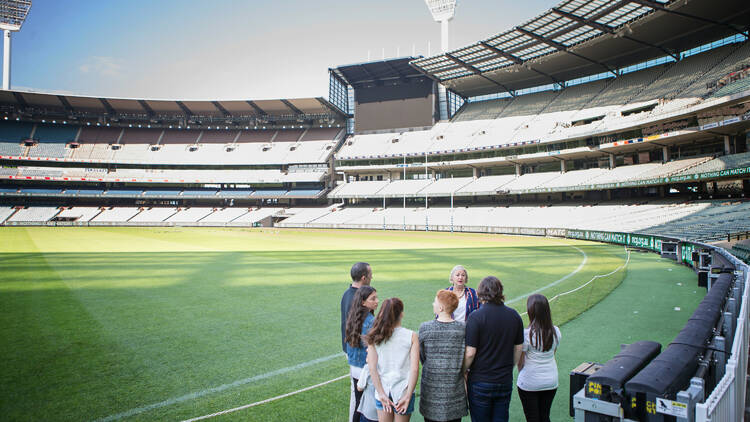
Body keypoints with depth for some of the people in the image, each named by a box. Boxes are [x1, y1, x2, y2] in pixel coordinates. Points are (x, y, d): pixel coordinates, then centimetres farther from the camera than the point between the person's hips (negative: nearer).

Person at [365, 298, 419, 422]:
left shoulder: (374, 337, -4)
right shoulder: (411, 336, -9)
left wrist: (381, 394, -7)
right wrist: (408, 396, -11)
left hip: (382, 391, 1)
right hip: (403, 391, -1)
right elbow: (414, 369, -14)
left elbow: (372, 368, -8)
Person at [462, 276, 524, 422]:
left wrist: (462, 372, -1)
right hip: (505, 381, 5)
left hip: (480, 382, -4)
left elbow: (470, 353, -17)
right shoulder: (514, 315, -1)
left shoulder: (476, 317, -17)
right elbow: (519, 348, 9)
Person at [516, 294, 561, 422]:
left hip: (529, 384, -4)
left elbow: (520, 362, -12)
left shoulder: (526, 334, -23)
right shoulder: (555, 331, -9)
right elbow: (553, 353, 5)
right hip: (551, 381, 4)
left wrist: (521, 375, 7)